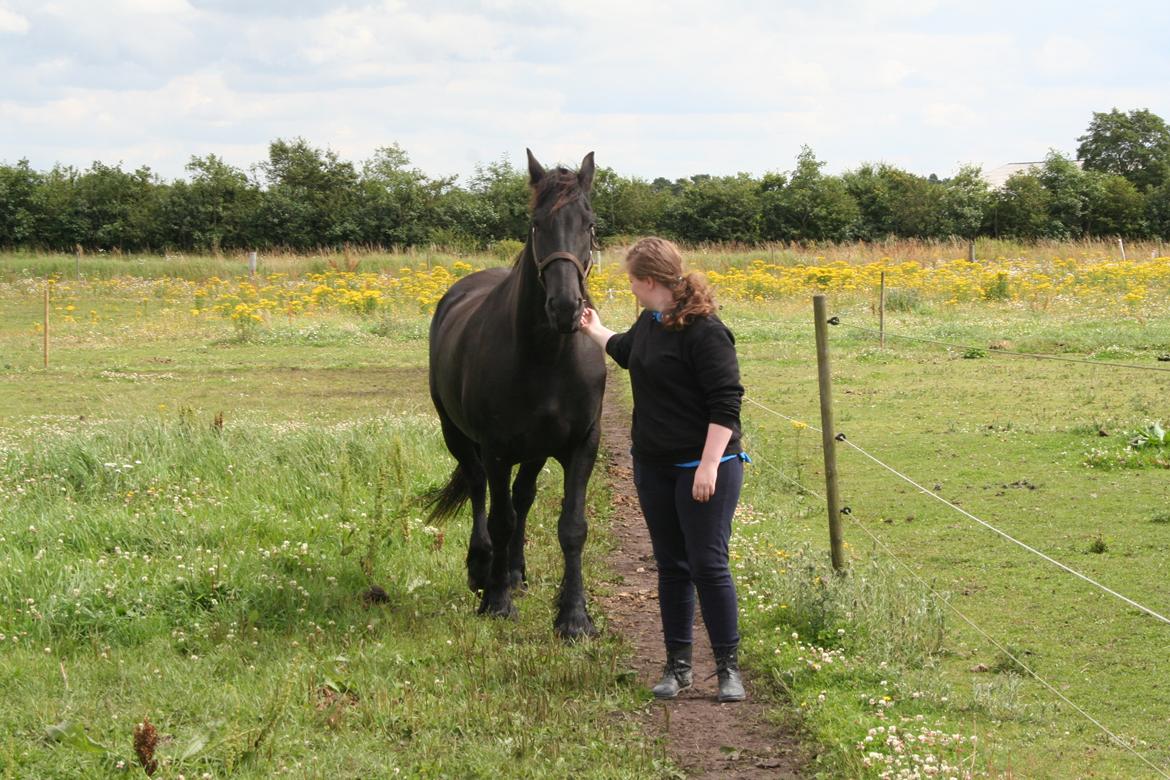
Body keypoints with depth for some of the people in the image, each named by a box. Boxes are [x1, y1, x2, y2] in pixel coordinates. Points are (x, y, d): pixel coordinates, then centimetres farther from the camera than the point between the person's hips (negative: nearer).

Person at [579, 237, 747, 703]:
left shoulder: (703, 331, -19)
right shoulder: (650, 324, 10)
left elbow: (726, 403, -21)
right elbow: (626, 350, 36)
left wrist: (709, 466, -25)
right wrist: (595, 332, 53)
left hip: (704, 466, -8)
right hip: (654, 467, 8)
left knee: (708, 566, -8)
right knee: (671, 566, 11)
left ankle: (728, 668, 0)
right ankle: (678, 664, 18)